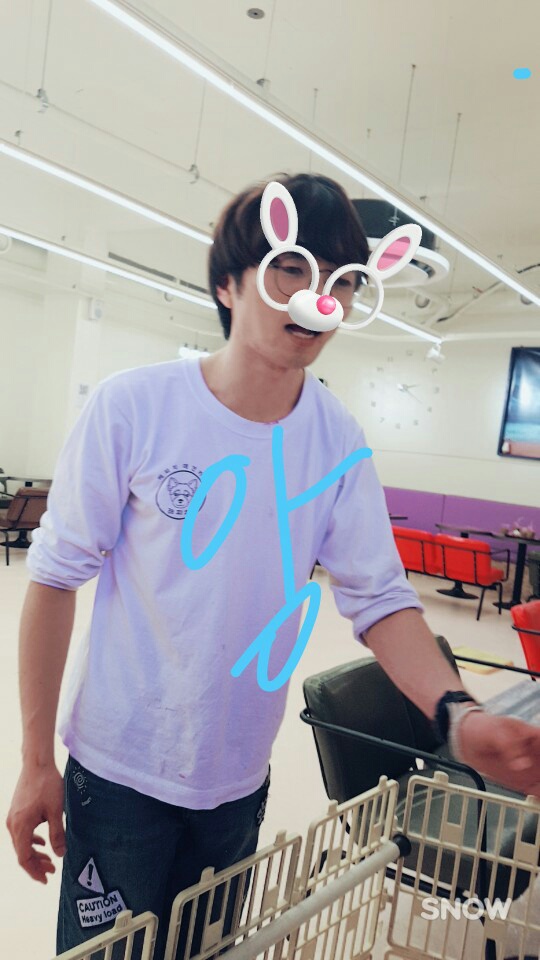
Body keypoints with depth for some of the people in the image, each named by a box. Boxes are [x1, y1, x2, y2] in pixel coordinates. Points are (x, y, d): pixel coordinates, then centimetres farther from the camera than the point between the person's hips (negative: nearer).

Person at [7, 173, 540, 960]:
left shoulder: (337, 440, -9)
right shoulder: (133, 407, -18)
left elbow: (380, 598, -9)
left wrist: (457, 713, -26)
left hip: (240, 777, 3)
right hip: (120, 770, -3)